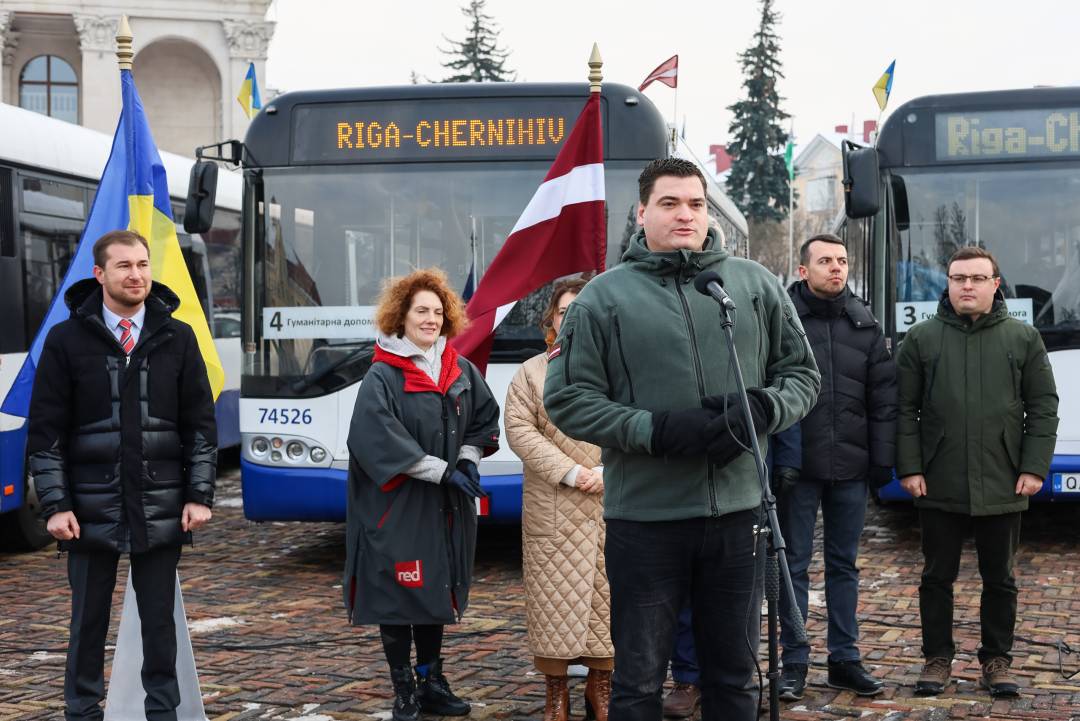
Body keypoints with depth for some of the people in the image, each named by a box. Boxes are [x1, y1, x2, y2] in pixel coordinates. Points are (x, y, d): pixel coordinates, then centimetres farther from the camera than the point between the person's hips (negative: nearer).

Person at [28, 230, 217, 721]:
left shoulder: (177, 338, 5)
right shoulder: (67, 340, 0)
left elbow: (201, 424, 6)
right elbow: (45, 431, -1)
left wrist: (200, 495, -1)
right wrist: (55, 505, -7)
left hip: (161, 511, 1)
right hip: (92, 511, -1)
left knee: (159, 620, 9)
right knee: (88, 622, 8)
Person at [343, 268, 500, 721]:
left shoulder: (461, 371, 8)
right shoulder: (382, 377, -10)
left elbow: (484, 418, 19)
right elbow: (379, 439, -19)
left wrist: (468, 460, 0)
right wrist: (441, 470, -20)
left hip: (447, 506, 6)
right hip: (397, 505, -6)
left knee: (437, 591, 13)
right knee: (398, 594, -1)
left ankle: (431, 683, 23)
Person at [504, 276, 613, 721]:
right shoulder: (531, 373, 8)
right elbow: (519, 429, -2)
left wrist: (609, 471, -12)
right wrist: (567, 471, -13)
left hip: (614, 507, 1)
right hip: (553, 510, -1)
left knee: (608, 595, 3)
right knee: (556, 597, 0)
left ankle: (600, 683, 16)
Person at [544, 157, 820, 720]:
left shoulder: (755, 285, 7)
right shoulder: (604, 297, 0)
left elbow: (801, 373, 13)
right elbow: (568, 398, -3)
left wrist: (764, 408, -9)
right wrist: (657, 431, -16)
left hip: (738, 511, 3)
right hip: (644, 518, -2)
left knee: (735, 674, 15)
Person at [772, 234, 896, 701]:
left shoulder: (865, 325, 7)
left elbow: (884, 398, 9)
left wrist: (883, 460, 4)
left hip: (850, 469, 4)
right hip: (798, 468, -3)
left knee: (844, 565, 12)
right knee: (795, 565, 4)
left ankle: (845, 659, 22)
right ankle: (794, 663, 13)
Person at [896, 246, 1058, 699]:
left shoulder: (1023, 338, 4)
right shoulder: (922, 338, 2)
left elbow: (1043, 407, 4)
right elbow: (905, 409, 2)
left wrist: (1034, 467, -3)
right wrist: (909, 468, -5)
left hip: (1002, 487, 1)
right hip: (938, 487, 0)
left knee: (999, 579, 10)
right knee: (937, 577, 7)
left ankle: (997, 660, 22)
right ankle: (937, 659, 19)